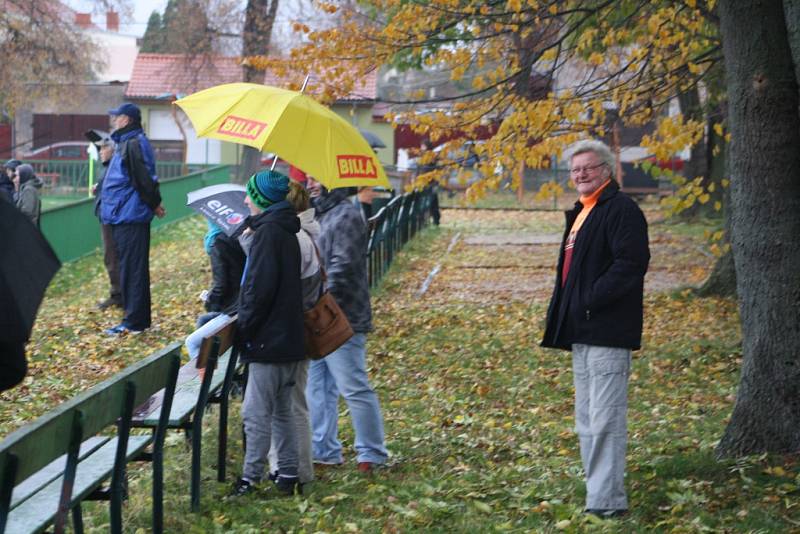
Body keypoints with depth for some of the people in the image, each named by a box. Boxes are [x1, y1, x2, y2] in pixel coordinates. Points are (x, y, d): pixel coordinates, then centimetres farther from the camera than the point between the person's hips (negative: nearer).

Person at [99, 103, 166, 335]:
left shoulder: (133, 144, -15)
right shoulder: (126, 143, 18)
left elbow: (143, 179, -19)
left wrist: (154, 203, -10)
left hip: (130, 217, -10)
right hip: (124, 217, 10)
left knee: (133, 269, -8)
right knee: (130, 268, 13)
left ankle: (134, 321, -6)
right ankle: (137, 318, 19)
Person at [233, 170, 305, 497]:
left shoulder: (268, 232, -16)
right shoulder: (285, 231, 14)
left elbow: (261, 288, -21)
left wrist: (244, 327, -13)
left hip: (269, 338, -10)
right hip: (288, 338, 10)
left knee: (256, 412, -3)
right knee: (282, 410, 15)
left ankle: (251, 477, 2)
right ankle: (288, 475, 19)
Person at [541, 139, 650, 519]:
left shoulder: (621, 209, -10)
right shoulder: (581, 213, 20)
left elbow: (630, 263, -21)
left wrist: (590, 299, -21)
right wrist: (563, 316, 14)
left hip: (607, 333, -11)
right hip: (582, 332, 11)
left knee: (604, 421, -11)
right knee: (587, 423, 14)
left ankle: (606, 501, -10)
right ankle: (598, 494, 21)